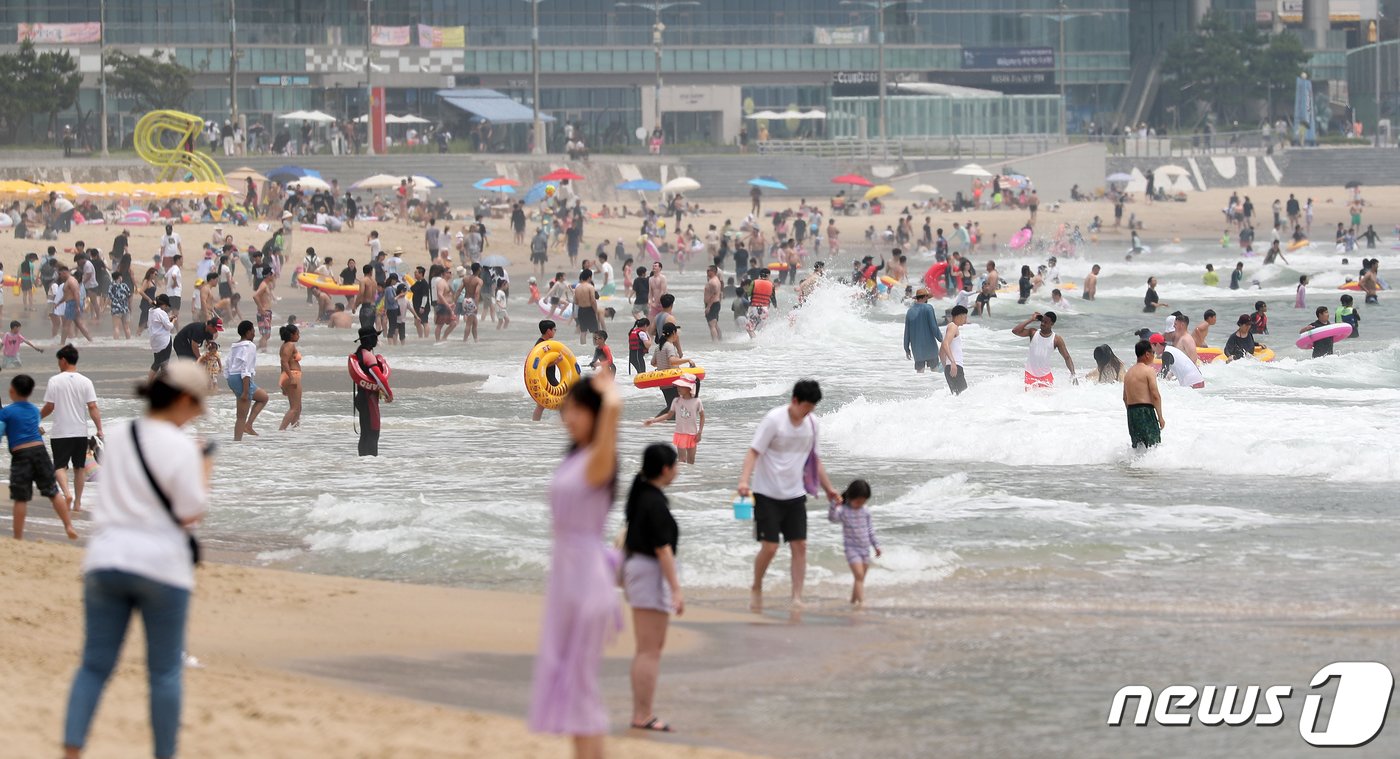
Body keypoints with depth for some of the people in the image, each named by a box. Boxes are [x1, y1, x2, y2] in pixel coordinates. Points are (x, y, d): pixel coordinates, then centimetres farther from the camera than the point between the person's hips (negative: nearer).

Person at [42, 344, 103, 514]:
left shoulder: (55, 381, -8)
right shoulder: (85, 382, -2)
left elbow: (49, 407, -5)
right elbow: (92, 407, -8)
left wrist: (37, 417, 13)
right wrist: (99, 429, -6)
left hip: (60, 432, -3)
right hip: (80, 432, 3)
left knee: (60, 466, 3)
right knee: (78, 468, 15)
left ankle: (66, 492, -24)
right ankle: (78, 503, 18)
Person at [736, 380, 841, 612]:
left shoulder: (811, 423, 5)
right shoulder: (774, 420, -14)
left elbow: (815, 459, 18)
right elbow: (754, 451, -17)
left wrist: (828, 488, 18)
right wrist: (744, 480, -31)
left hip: (795, 495, 5)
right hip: (767, 494, -5)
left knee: (799, 545, -4)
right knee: (769, 547, -7)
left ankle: (797, 598, -1)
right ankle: (756, 589, 17)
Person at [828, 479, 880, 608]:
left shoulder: (865, 512, 7)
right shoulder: (844, 511, -10)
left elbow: (870, 529, 16)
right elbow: (832, 518, -28)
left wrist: (876, 545, 19)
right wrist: (834, 505, -45)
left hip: (865, 548, 6)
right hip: (852, 548, -6)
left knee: (860, 578, 11)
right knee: (859, 576, -18)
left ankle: (853, 601, 24)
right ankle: (861, 601, -22)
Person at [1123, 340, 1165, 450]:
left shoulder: (1129, 372, 16)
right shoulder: (1149, 370, -7)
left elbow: (1125, 398, 18)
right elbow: (1155, 395, -14)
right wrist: (1160, 417, -9)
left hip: (1131, 410, 8)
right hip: (1145, 411, -8)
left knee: (1137, 448, 14)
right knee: (1152, 446, -7)